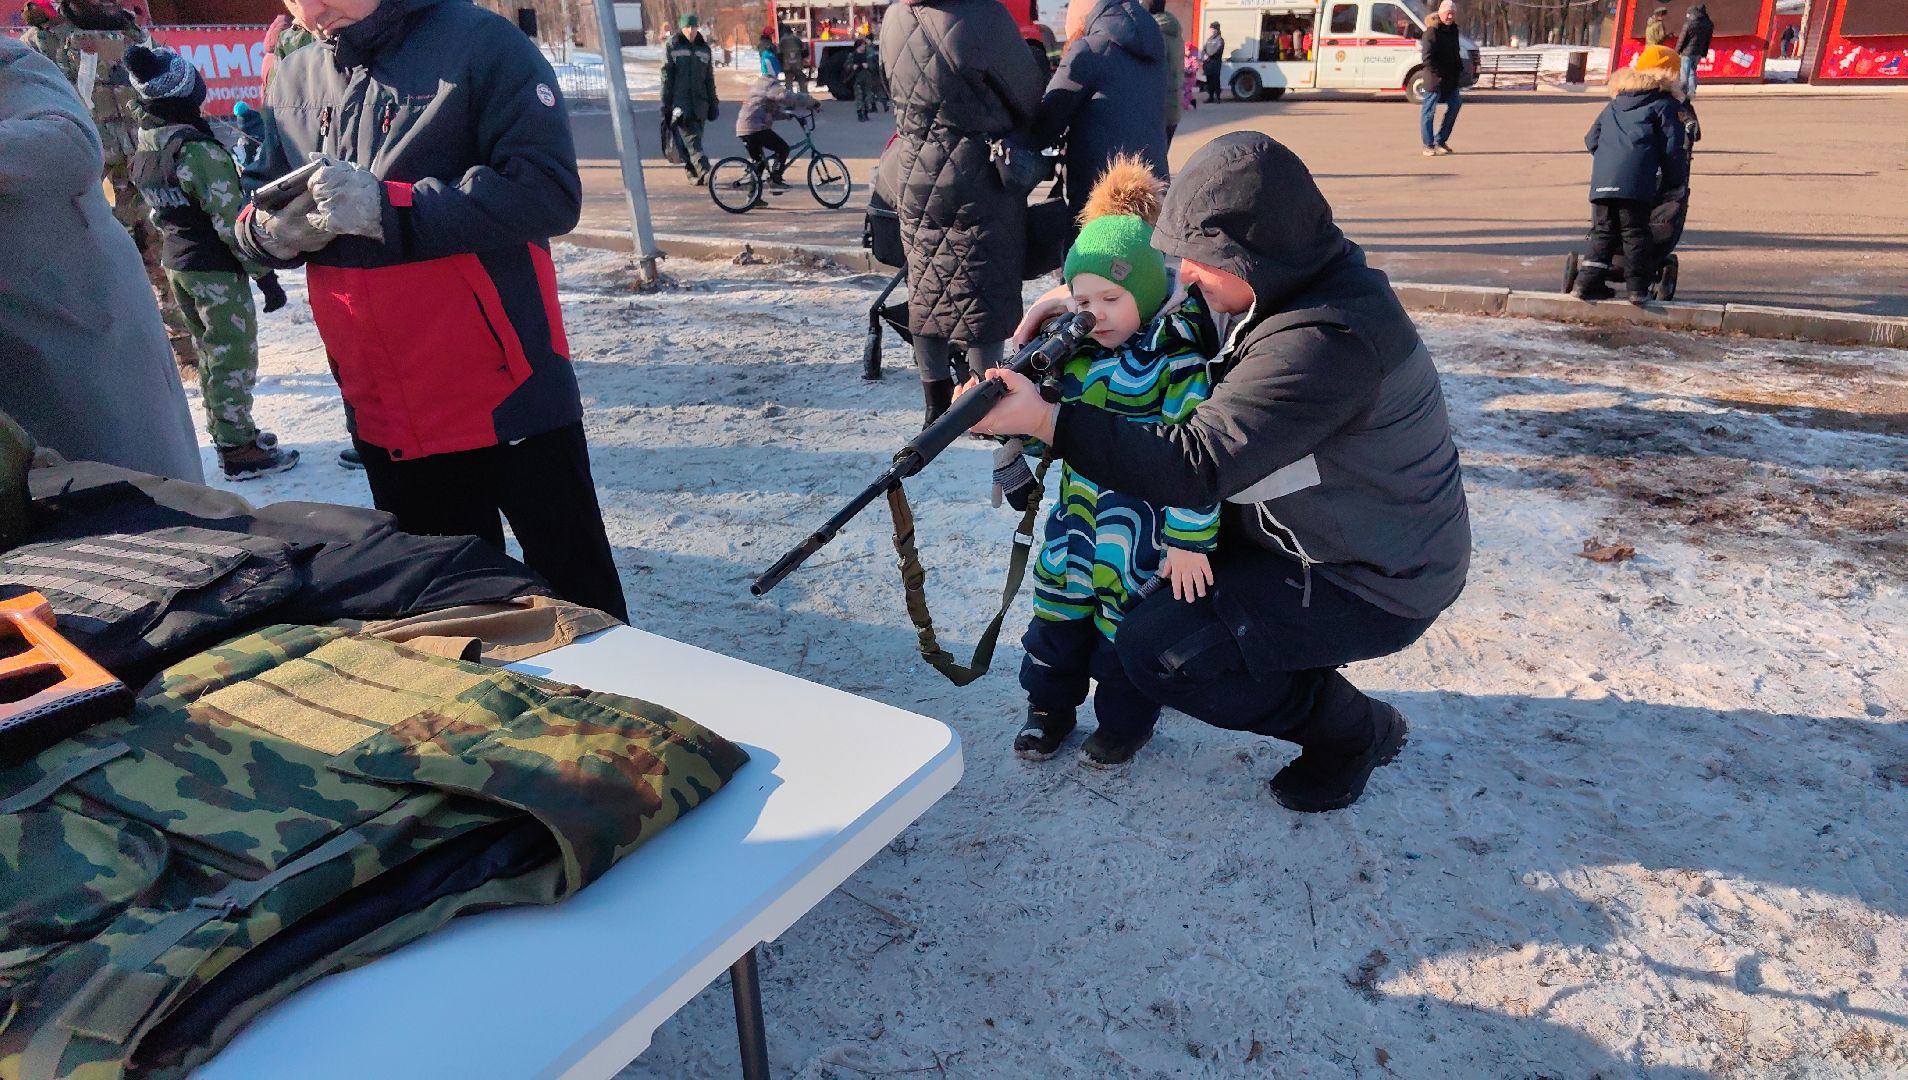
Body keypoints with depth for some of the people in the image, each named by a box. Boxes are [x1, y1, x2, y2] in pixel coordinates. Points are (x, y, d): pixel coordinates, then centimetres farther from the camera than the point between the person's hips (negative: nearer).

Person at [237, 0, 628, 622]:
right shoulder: (294, 80, 10)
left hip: (506, 400, -5)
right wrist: (273, 231, -9)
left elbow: (550, 194, -19)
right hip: (382, 416, 6)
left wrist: (390, 207, -23)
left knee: (581, 599, 4)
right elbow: (255, 213, 15)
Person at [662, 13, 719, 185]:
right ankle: (704, 172, -28)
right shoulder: (672, 48, 3)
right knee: (691, 139, -16)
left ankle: (694, 174, 14)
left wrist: (713, 105, 15)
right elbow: (666, 77, 0)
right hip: (680, 102, -4)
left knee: (694, 139, 6)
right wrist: (666, 104, -5)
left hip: (700, 103, 4)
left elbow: (709, 79, 18)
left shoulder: (704, 48, 14)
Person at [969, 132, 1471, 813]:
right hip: (1321, 532, 9)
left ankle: (1351, 730, 4)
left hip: (1375, 585, -9)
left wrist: (1043, 419, -39)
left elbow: (1194, 467, -38)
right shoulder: (1296, 277, -4)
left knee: (1154, 650, -15)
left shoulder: (1325, 340, -33)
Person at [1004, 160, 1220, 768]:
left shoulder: (1176, 358, -18)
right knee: (1059, 604, 13)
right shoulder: (1074, 350, 2)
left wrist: (1189, 539, -21)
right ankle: (1050, 705, 33)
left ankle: (1126, 722, 28)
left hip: (1147, 525, -6)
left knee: (1130, 624, 6)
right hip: (1080, 508, 6)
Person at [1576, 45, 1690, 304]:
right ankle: (1637, 286, 1)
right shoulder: (1665, 104, 8)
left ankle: (1589, 280, 2)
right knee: (1635, 232, 0)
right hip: (1636, 181, -4)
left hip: (1601, 180, 4)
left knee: (1602, 230, 10)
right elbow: (1673, 149, 3)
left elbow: (1591, 140, 24)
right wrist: (1676, 183, 12)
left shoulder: (1614, 103, 24)